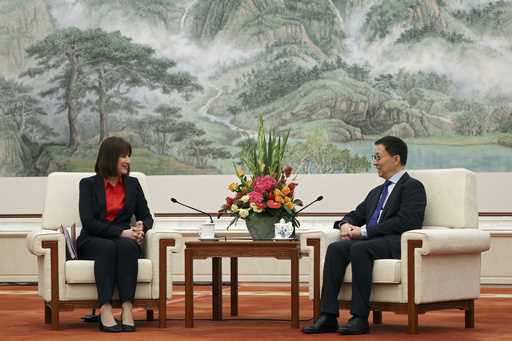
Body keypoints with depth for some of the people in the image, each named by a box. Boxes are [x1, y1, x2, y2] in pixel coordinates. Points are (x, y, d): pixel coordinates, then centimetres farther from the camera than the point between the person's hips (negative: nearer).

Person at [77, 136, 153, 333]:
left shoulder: (132, 184, 13)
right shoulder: (88, 184, 2)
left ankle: (127, 309, -46)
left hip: (125, 241, 2)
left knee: (127, 246, -34)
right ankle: (105, 312, -47)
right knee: (107, 247, -37)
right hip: (93, 242, -2)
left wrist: (141, 228, -11)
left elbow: (146, 216, 15)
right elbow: (88, 222, -9)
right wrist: (121, 232, -19)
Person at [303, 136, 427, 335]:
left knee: (359, 249, -35)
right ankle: (328, 317, -28)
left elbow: (405, 221, -13)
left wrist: (365, 231, -15)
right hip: (369, 241, 7)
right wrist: (346, 224, 5)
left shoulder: (413, 187, 2)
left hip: (395, 244, -7)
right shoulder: (377, 192, 29)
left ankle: (360, 318, -34)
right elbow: (356, 215, 32)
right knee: (335, 248, -21)